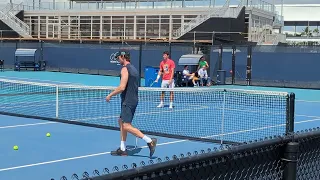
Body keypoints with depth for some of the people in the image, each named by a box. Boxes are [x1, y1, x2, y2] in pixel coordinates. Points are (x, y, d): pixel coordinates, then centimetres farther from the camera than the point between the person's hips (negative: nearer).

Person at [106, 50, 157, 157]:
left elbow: (122, 87, -21)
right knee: (121, 122, 15)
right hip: (133, 100, 10)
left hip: (128, 101, -10)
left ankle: (150, 141, -16)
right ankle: (122, 149, 17)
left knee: (127, 126, -11)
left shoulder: (125, 69, -13)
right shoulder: (133, 69, 16)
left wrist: (110, 95, -10)